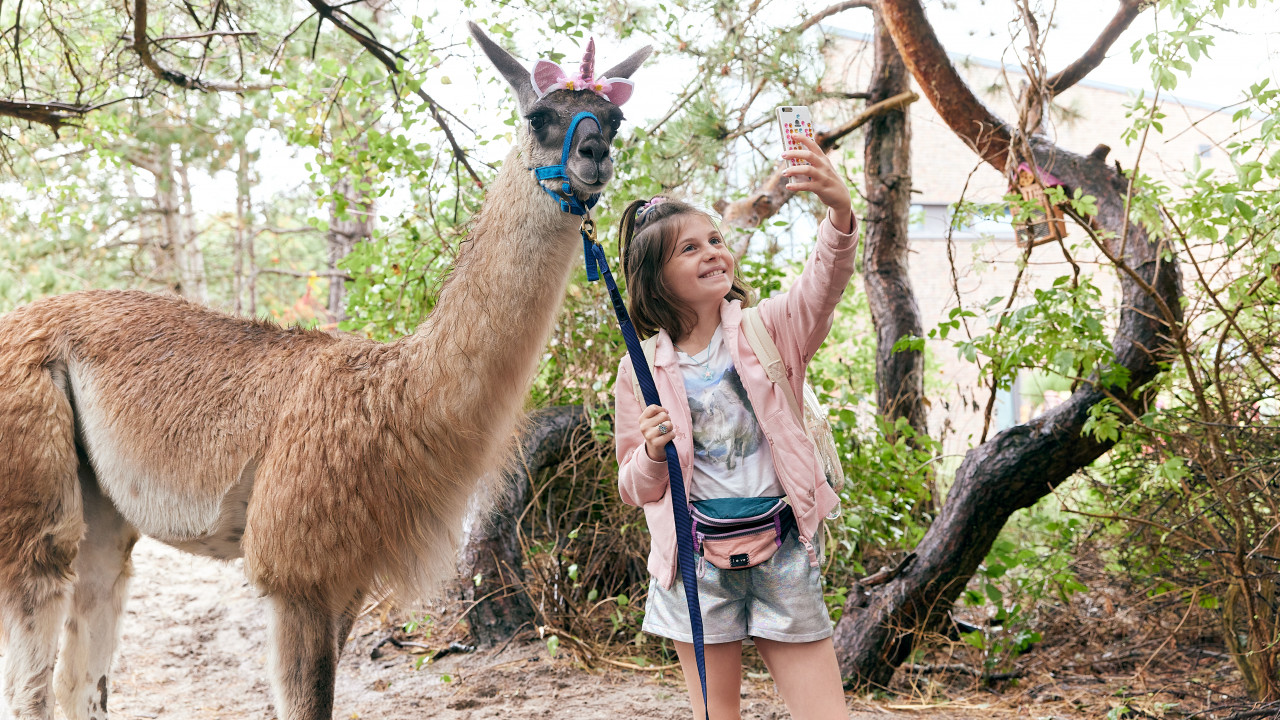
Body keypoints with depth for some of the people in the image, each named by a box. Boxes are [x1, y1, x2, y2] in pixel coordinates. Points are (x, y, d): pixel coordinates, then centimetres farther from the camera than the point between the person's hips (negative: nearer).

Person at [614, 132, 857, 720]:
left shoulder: (766, 329, 0)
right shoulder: (642, 369, 1)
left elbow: (821, 286, -22)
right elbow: (635, 490, 7)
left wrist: (839, 214, -42)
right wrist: (653, 452, -16)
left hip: (782, 553, 0)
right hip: (697, 557, 0)